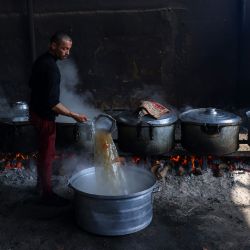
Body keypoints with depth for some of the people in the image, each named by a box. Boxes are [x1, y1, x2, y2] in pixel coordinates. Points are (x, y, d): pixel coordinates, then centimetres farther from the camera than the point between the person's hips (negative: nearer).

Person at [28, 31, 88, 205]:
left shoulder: (42, 61, 4)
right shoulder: (51, 68, -26)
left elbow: (32, 83, 18)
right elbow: (53, 104, -30)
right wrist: (75, 115, -25)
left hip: (36, 111, 10)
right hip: (44, 116, -10)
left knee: (43, 150, 22)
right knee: (48, 153, 2)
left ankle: (41, 183, 37)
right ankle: (47, 193, 13)